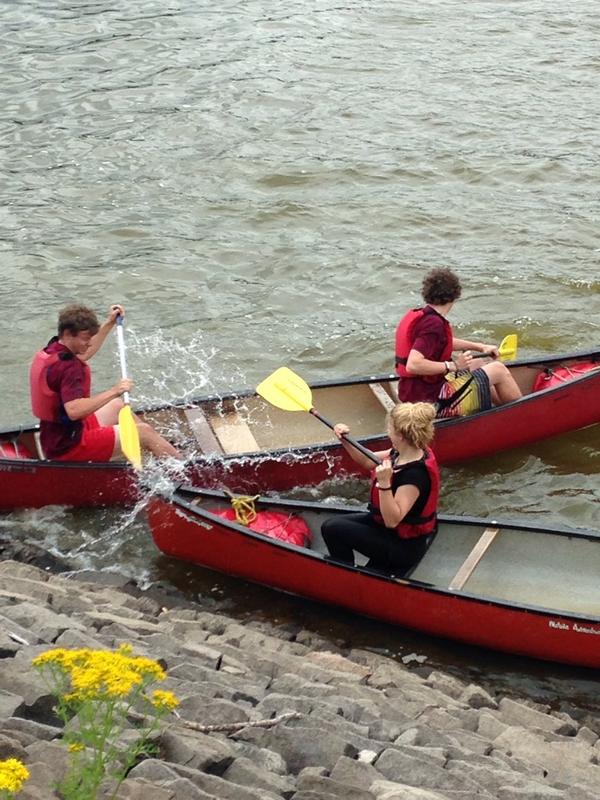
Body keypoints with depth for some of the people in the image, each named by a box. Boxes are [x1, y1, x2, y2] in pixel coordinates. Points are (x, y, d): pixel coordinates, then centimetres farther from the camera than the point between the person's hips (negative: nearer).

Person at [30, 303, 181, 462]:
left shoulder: (49, 352, 4)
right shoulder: (68, 366, -26)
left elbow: (83, 354, 27)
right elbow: (74, 410, -39)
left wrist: (109, 324, 27)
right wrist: (113, 392, -34)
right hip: (70, 447, -11)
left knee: (117, 406, 29)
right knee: (144, 432, -5)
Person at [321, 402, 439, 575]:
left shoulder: (415, 474, -31)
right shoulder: (403, 453, -4)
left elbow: (392, 520, -34)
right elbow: (367, 461, 11)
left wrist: (384, 483, -43)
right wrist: (345, 440, -3)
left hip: (405, 546, -9)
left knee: (332, 529, -8)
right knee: (336, 522, 12)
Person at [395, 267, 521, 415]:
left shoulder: (416, 315, 7)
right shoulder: (434, 324, -22)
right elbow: (413, 365, -34)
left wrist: (480, 346, 26)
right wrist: (452, 365, -24)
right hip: (433, 400, -10)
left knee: (474, 365, 27)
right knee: (498, 370, 4)